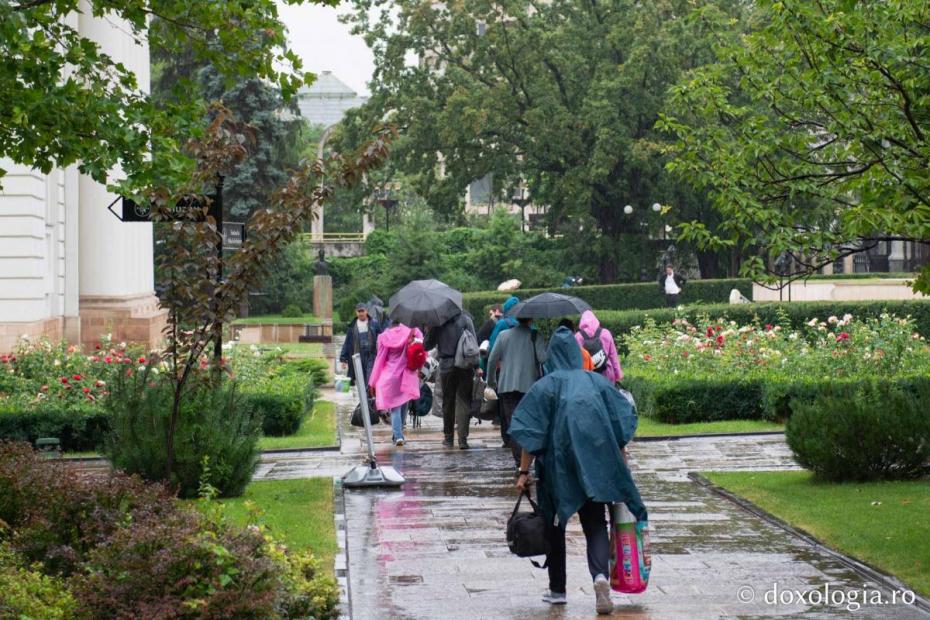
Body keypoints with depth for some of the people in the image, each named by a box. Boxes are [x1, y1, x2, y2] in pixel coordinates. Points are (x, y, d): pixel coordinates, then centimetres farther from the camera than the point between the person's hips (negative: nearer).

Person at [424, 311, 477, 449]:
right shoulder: (465, 319, -3)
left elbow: (427, 345, 5)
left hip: (446, 366, 1)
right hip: (464, 365, -1)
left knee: (448, 401, 12)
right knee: (463, 401, 1)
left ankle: (448, 438, 19)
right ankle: (462, 439, -6)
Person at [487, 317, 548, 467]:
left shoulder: (504, 335, 4)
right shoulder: (535, 336, -5)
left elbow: (492, 360, 5)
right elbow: (543, 357, -19)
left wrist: (491, 380, 17)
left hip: (507, 385, 2)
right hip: (530, 385, -2)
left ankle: (519, 458, -3)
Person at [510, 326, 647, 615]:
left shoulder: (545, 386, -3)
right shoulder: (598, 382, 6)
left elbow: (530, 433, -7)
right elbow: (622, 428, 6)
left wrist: (524, 472, -3)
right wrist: (621, 469, 13)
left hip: (558, 464, -2)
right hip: (596, 464, 2)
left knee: (555, 525, 13)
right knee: (595, 524, 4)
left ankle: (557, 589, 18)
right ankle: (600, 575, -22)